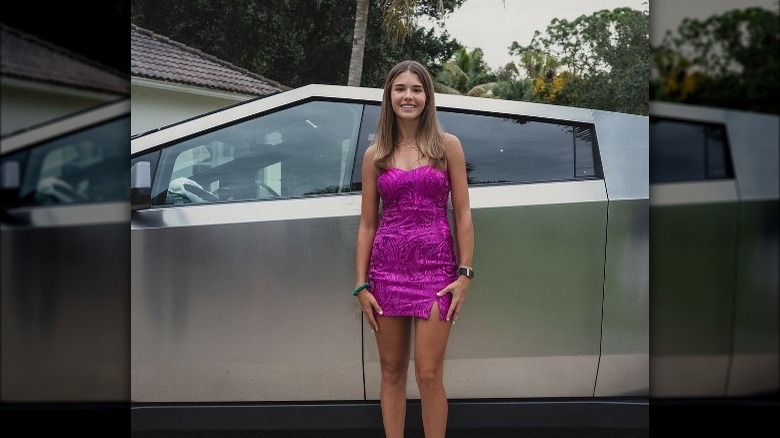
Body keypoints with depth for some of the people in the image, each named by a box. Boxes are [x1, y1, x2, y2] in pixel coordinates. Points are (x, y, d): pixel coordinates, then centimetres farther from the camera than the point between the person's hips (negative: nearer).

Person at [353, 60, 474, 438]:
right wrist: (361, 284, 2)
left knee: (429, 375, -6)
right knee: (391, 371, 6)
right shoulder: (375, 155, 8)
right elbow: (367, 224, 8)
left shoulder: (447, 146, 5)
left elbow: (462, 214, 3)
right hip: (387, 268, 2)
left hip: (435, 268, -2)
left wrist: (465, 273, -5)